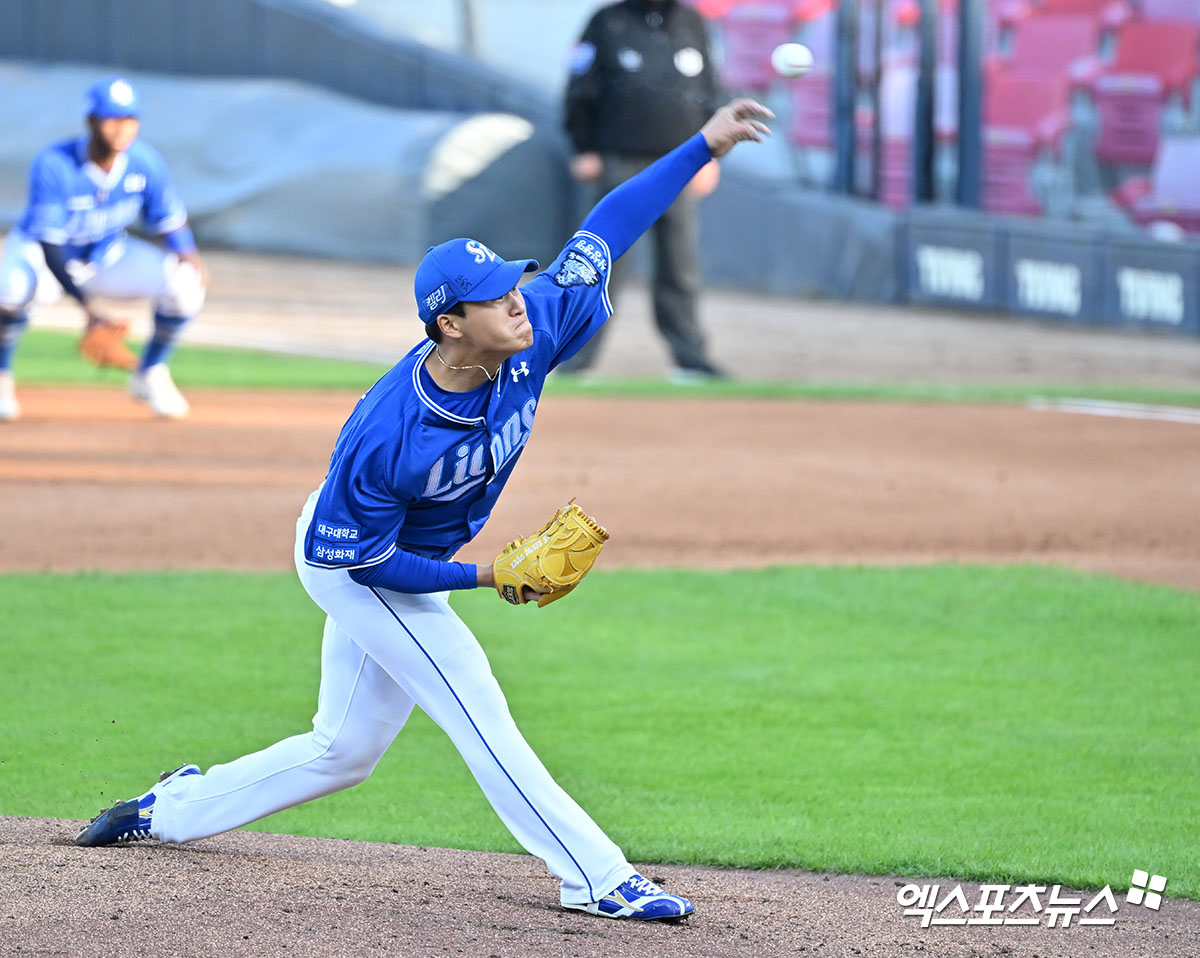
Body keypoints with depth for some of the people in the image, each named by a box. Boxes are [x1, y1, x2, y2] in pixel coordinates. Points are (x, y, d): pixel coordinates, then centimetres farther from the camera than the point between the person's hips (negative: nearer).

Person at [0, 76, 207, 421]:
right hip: (42, 253, -4)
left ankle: (150, 374, 6)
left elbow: (169, 220, -6)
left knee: (185, 282, -20)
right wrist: (88, 308, -43)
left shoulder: (145, 161, -18)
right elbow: (48, 244, -32)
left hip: (107, 256, 4)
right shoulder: (53, 165, -30)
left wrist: (186, 253, -31)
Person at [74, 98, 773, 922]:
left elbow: (604, 232, -16)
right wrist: (484, 577, -27)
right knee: (478, 713, -12)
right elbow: (361, 556, -25)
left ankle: (167, 810, 30)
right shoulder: (388, 435, -37)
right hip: (350, 560, -8)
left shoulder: (532, 337, -22)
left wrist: (704, 145, -20)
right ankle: (596, 879, -10)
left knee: (345, 748, 16)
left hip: (410, 563, 8)